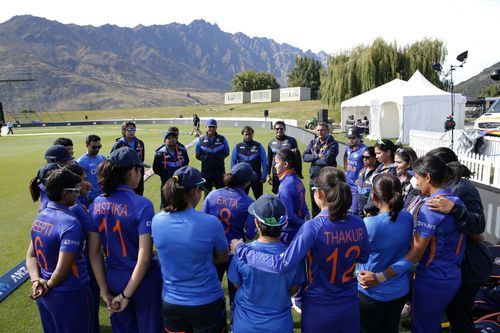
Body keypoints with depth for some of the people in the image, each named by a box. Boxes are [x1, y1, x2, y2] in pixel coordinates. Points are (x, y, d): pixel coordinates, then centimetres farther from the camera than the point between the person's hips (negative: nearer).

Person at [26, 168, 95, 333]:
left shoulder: (41, 217, 1)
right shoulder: (70, 223, -25)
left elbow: (30, 255, 5)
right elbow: (62, 270, -25)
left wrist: (36, 280, -6)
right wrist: (49, 285, -8)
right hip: (70, 296, -7)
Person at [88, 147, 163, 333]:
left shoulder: (97, 204, -5)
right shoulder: (142, 204, -20)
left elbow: (94, 252, -3)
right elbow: (144, 259, -23)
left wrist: (105, 293, 1)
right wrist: (126, 295, -12)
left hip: (113, 279, 5)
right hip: (142, 280, -5)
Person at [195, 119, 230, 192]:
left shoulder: (222, 139, -1)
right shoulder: (201, 139, -1)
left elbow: (226, 153, 8)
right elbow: (198, 155, 7)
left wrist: (219, 158, -1)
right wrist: (205, 159, -1)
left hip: (220, 170, 0)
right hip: (206, 170, 0)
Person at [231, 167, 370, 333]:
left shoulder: (313, 227, -26)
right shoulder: (358, 224, -11)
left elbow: (282, 265, -31)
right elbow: (363, 257, 6)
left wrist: (241, 249, -23)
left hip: (319, 308, -4)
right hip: (349, 307, 4)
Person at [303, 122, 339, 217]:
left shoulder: (333, 144, -8)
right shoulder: (313, 142, 8)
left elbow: (327, 160, -20)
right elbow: (304, 156, -3)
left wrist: (312, 158, -8)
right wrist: (317, 156, -17)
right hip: (313, 179, 5)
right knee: (314, 208, 18)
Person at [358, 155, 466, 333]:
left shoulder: (429, 207, -24)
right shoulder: (458, 201, 2)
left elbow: (414, 255, -26)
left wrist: (378, 277, -30)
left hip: (432, 283, -8)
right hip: (453, 278, 8)